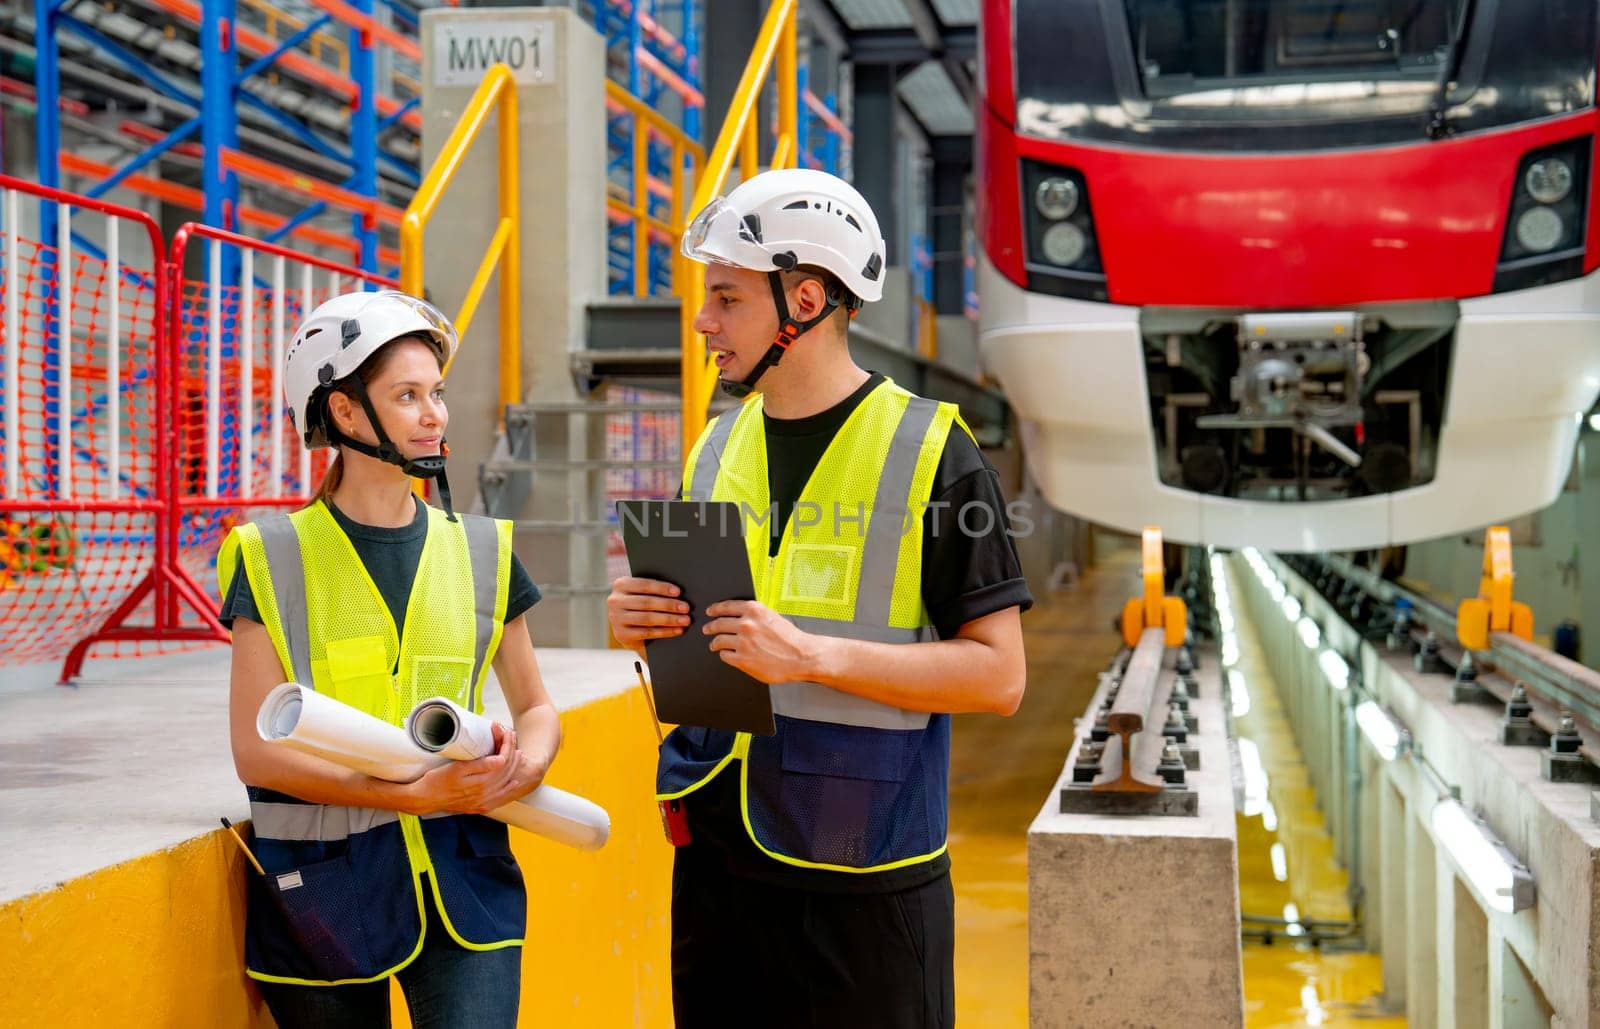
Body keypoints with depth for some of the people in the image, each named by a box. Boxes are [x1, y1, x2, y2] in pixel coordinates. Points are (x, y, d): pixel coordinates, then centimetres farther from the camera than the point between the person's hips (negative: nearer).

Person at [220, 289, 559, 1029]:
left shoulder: (480, 551, 8)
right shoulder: (274, 559, -2)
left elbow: (537, 708, 17)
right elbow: (256, 750, -7)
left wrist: (528, 760, -7)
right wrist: (414, 794, -18)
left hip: (461, 878, 2)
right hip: (320, 884, -1)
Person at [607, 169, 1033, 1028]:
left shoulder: (929, 450, -8)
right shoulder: (717, 449, 11)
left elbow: (997, 675, -12)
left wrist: (812, 654, -22)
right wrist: (639, 626, -3)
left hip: (864, 890, -5)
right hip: (714, 864, 6)